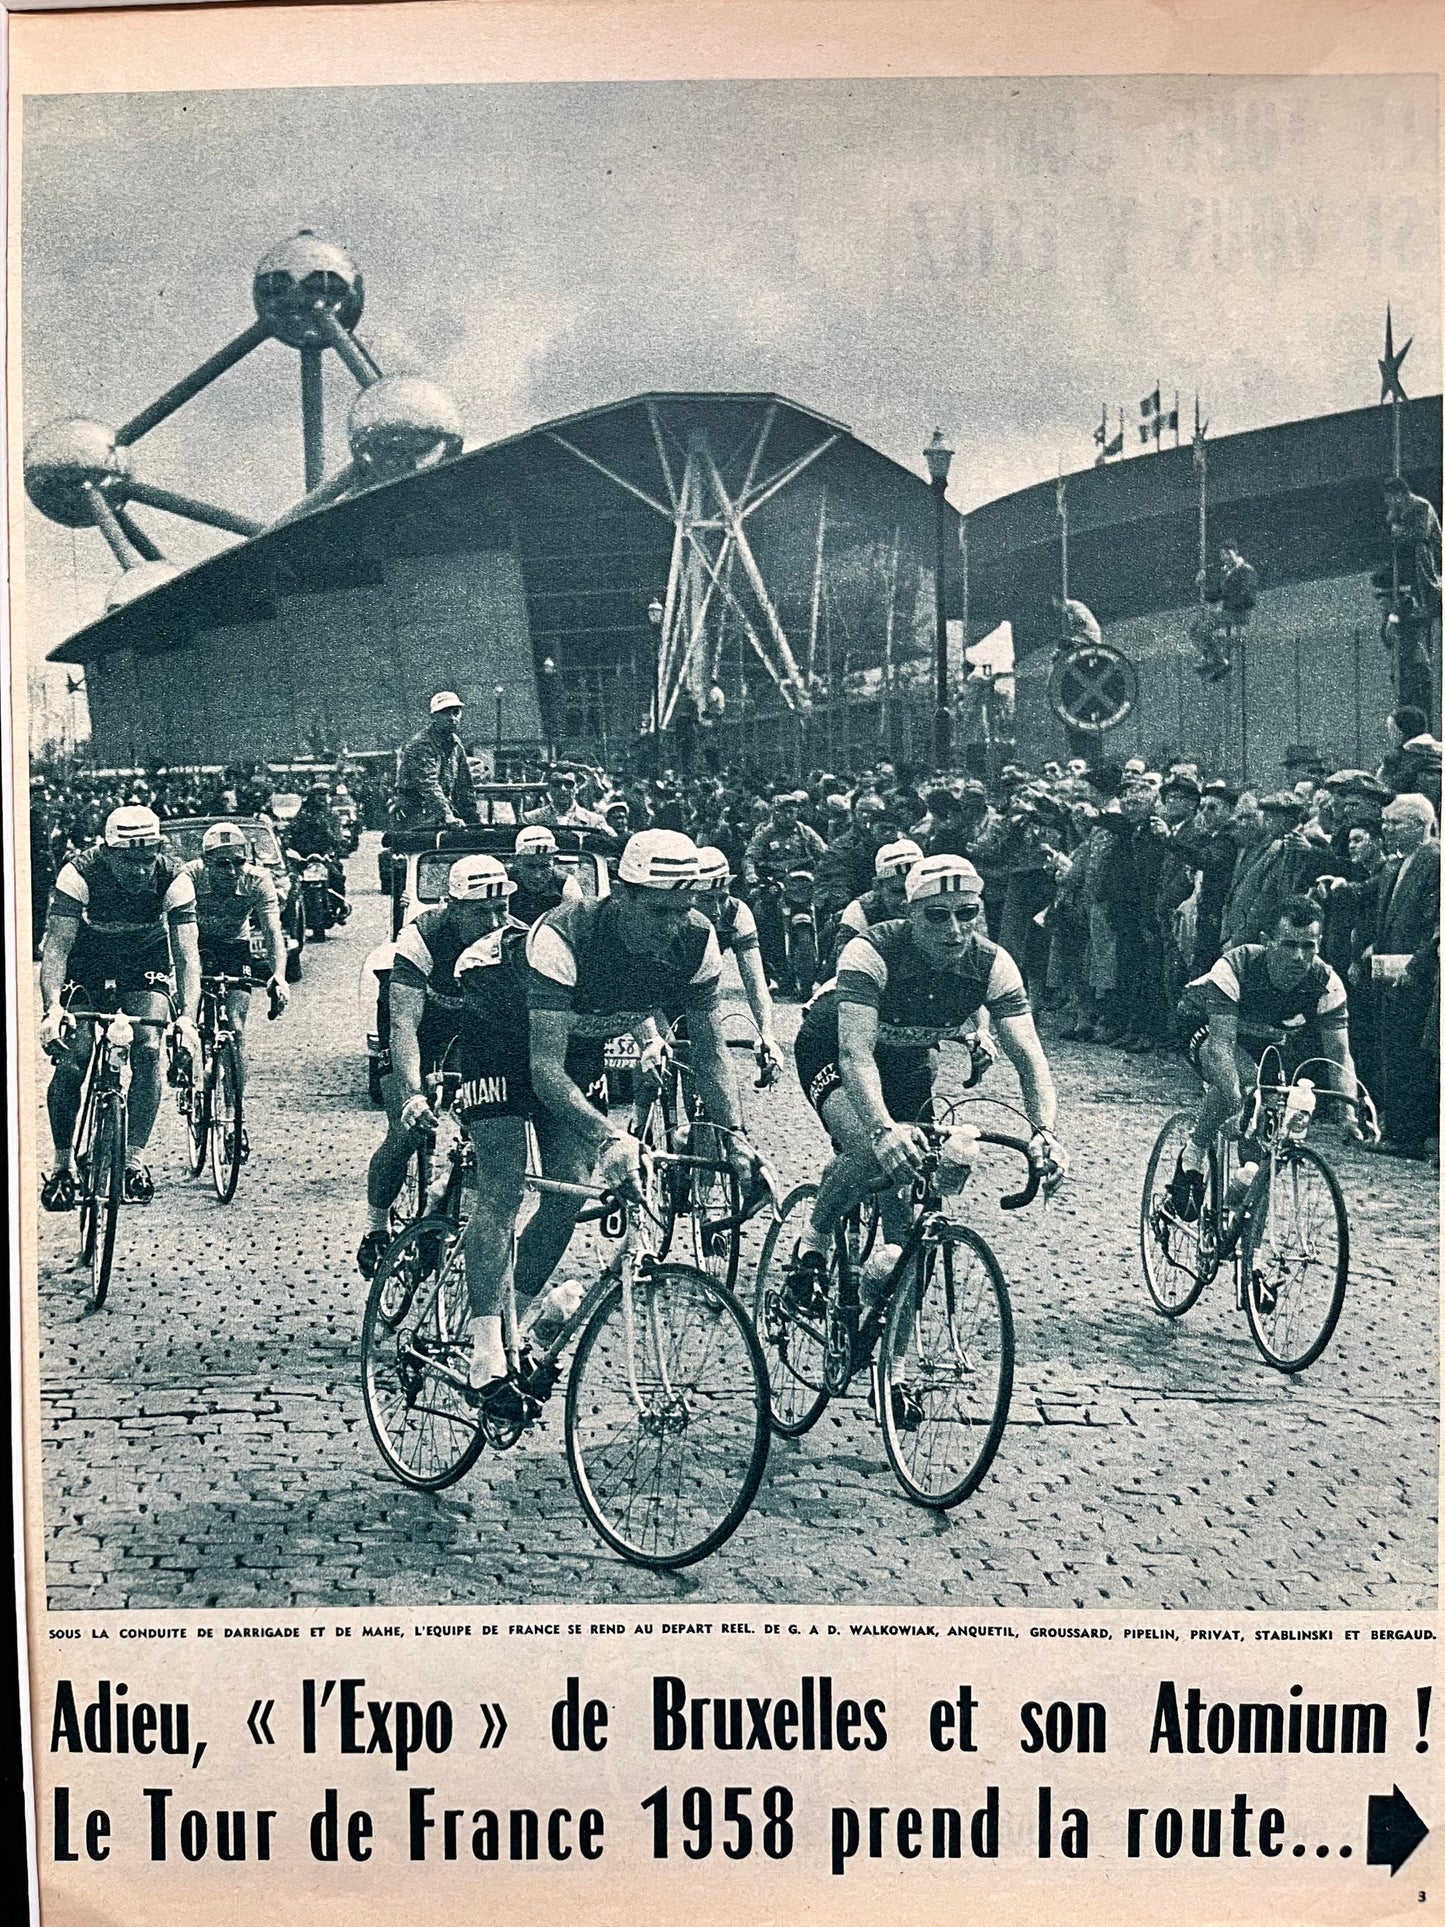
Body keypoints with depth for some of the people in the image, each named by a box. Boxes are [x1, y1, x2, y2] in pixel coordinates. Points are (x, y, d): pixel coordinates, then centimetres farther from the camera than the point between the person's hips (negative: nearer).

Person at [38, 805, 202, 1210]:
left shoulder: (174, 877, -27)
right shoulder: (80, 873, -29)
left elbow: (187, 953, -31)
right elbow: (56, 946, -33)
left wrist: (188, 1018, -45)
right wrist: (51, 1008, -48)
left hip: (146, 963, 1)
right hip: (87, 961, 0)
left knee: (148, 1050, -22)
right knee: (70, 1061, -16)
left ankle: (135, 1160, -12)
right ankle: (61, 1164, 2)